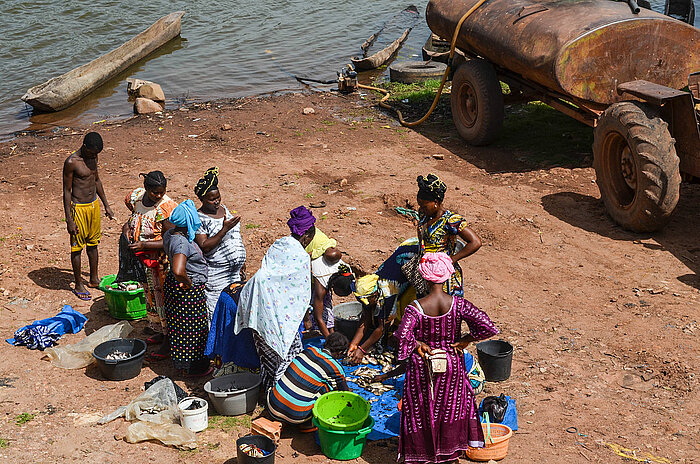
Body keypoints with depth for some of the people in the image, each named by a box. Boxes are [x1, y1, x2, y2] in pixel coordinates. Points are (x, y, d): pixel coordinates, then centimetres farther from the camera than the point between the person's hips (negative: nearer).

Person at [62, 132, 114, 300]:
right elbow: (67, 191, -16)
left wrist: (106, 205, 19)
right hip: (78, 207, -7)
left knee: (93, 243, 17)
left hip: (94, 204, 7)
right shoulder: (71, 162, -20)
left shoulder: (93, 157, 2)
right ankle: (78, 285, 16)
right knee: (77, 247, 5)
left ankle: (94, 279, 32)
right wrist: (69, 220, -16)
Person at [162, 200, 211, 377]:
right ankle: (191, 368, 22)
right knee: (191, 328, 7)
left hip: (173, 284, 10)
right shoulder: (182, 243, -31)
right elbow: (178, 271, -44)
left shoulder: (170, 234, -1)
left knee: (179, 325, 23)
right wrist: (187, 282, -24)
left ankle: (180, 363, 40)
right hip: (189, 290, -10)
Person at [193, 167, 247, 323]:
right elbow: (205, 246, -21)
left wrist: (241, 260, 21)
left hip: (235, 272, 7)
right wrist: (225, 229, -26)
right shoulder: (199, 218, -12)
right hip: (215, 274, -7)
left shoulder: (224, 210, 10)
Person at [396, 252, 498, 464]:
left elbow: (402, 336, -37)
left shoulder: (415, 308, -24)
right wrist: (464, 341, -9)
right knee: (452, 404, 23)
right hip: (452, 365, 2)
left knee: (422, 408, 18)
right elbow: (488, 327, -22)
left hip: (422, 368, -2)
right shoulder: (457, 304, -18)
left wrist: (418, 344, -18)